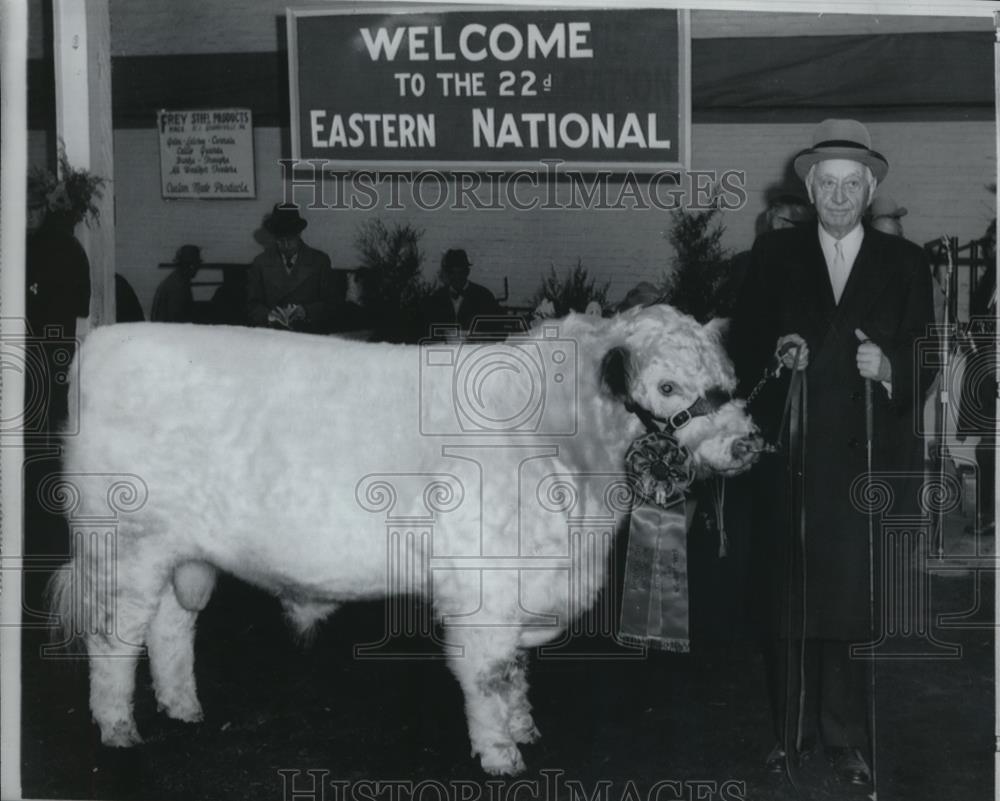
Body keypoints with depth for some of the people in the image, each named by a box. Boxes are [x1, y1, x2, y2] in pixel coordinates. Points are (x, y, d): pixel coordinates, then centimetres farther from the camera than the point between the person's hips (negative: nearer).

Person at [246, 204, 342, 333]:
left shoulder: (320, 261, 6)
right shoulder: (261, 263, 9)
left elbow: (331, 303, 4)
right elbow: (252, 305, 9)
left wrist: (306, 311, -12)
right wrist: (267, 316, -12)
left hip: (312, 335, 0)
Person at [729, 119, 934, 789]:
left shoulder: (905, 264, 7)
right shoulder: (773, 255, 8)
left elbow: (927, 364, 5)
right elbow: (744, 347, 5)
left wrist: (890, 370, -15)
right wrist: (776, 354, -15)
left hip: (870, 461, 0)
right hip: (791, 457, 0)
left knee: (855, 602, 3)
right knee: (789, 601, 5)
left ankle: (848, 738, 17)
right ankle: (792, 729, 18)